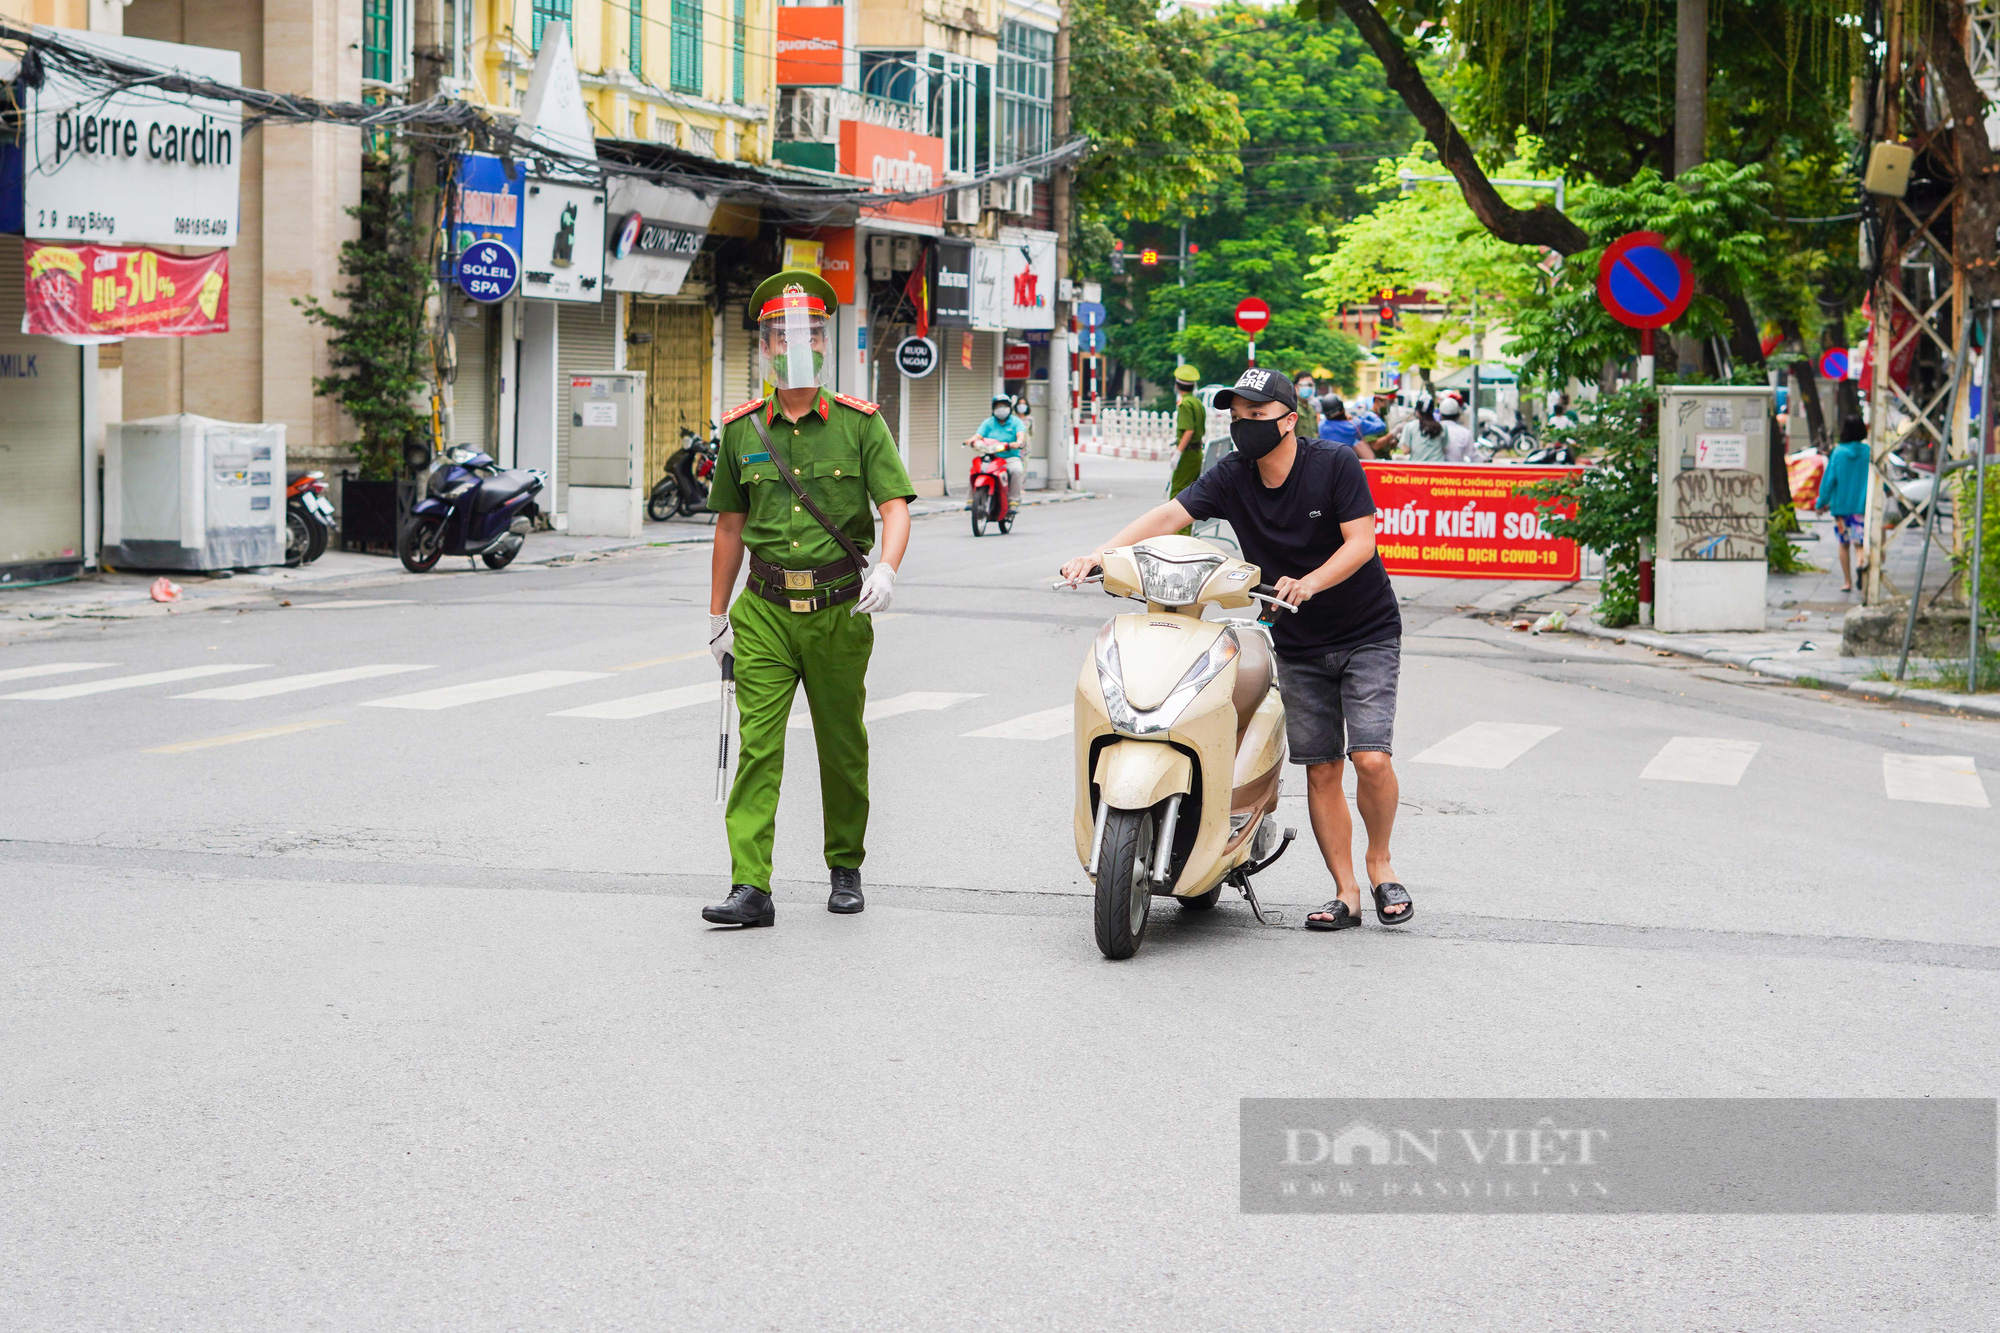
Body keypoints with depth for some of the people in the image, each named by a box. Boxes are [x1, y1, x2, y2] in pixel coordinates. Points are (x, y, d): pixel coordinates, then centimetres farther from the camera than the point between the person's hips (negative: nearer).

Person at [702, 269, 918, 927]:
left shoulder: (859, 424, 0)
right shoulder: (742, 429, 7)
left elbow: (895, 507, -6)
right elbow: (730, 525, 15)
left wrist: (886, 567, -26)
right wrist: (717, 613, 16)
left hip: (839, 609, -1)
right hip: (765, 609, 1)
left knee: (843, 749, 10)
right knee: (757, 747, -8)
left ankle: (845, 868, 27)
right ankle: (750, 887, -12)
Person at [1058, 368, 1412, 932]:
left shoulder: (1334, 463, -14)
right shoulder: (1232, 477, -6)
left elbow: (1361, 542, -19)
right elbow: (1168, 515, -17)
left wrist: (1309, 582, -36)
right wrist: (1100, 553, -31)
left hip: (1366, 633, -4)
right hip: (1297, 643, 4)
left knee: (1370, 758, -13)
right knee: (1320, 768, 2)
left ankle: (1380, 862, 11)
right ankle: (1345, 891, 9)